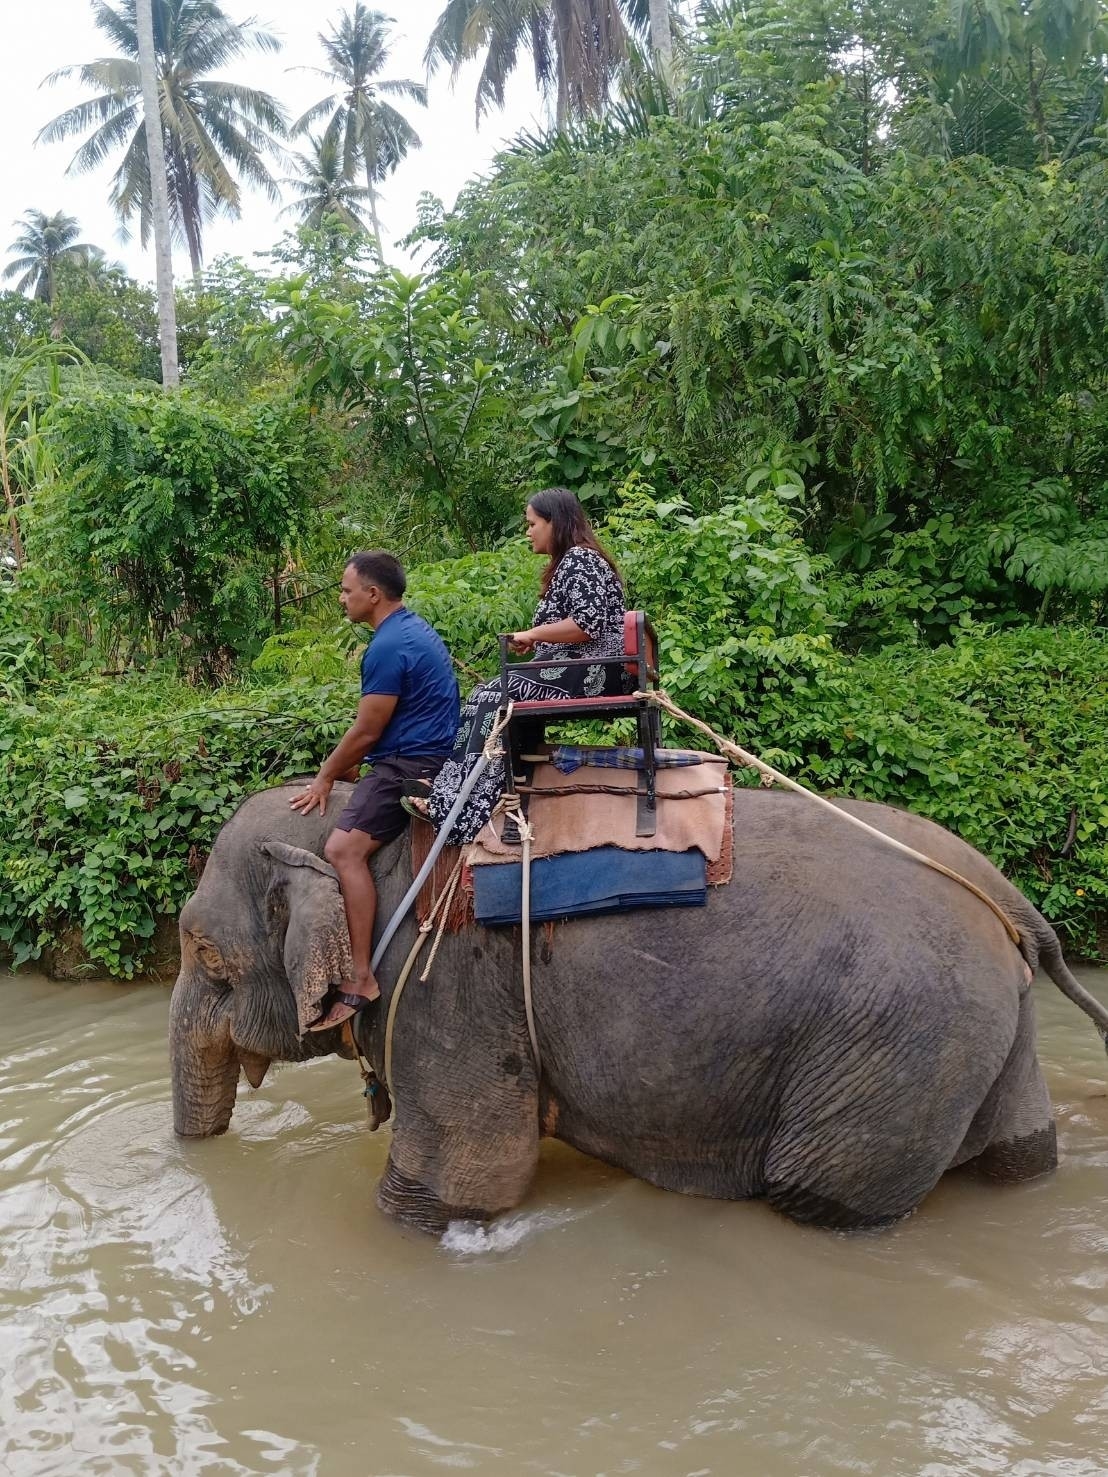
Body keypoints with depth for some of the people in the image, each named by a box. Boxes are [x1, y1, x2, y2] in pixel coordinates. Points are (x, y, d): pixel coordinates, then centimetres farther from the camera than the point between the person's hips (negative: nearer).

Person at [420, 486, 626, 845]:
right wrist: (533, 640, 7)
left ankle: (458, 810, -18)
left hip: (586, 674, -10)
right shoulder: (569, 561, 23)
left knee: (494, 700, -18)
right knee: (486, 697, -5)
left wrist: (532, 633, -12)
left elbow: (588, 624, -21)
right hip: (571, 671, 10)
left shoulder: (579, 559, -9)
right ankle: (451, 801, -14)